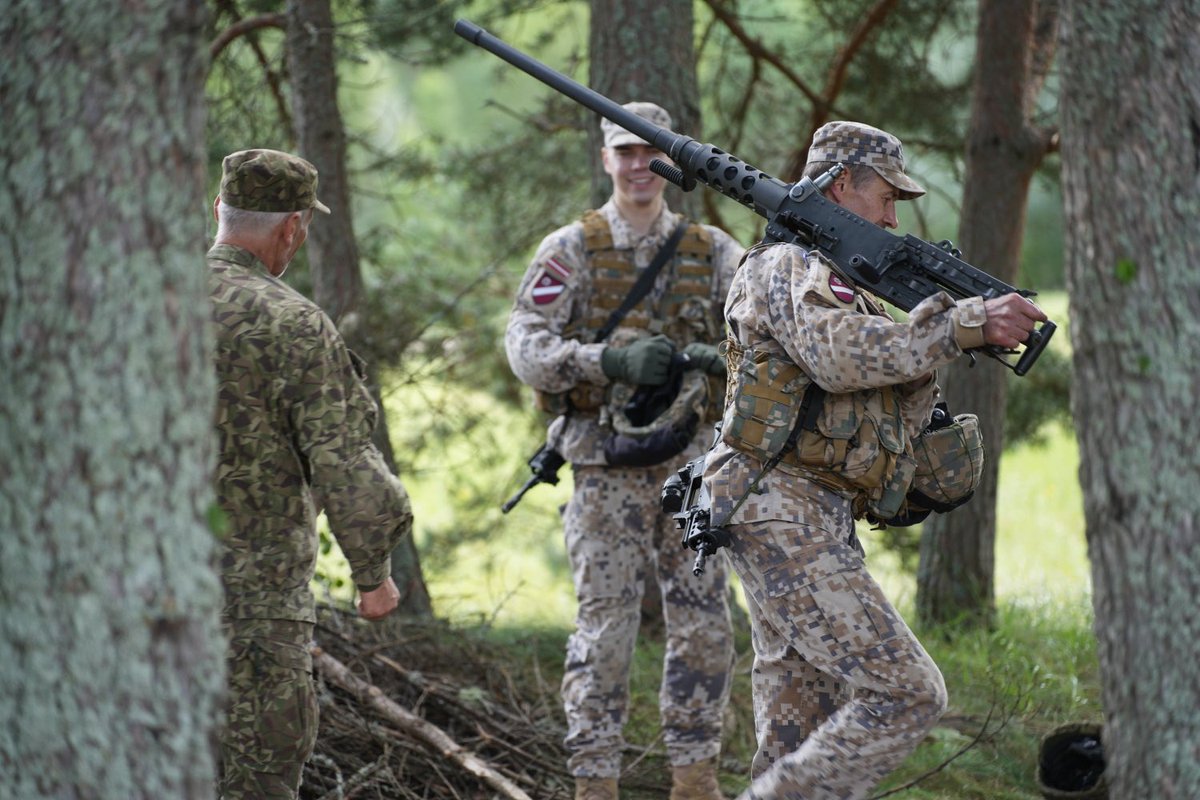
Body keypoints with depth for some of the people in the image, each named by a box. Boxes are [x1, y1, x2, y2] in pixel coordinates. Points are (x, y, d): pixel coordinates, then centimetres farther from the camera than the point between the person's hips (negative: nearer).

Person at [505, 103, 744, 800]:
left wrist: (717, 359, -23)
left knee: (704, 625, 5)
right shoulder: (571, 250, -1)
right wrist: (614, 361, -27)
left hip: (693, 461, 3)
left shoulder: (713, 251, 8)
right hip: (608, 466, -3)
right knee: (606, 626, -3)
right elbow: (526, 348, -11)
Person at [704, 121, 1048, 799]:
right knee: (906, 694, -15)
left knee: (798, 742, 9)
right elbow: (842, 356, -27)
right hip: (788, 520, -11)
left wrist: (945, 332, 1)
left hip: (813, 529, 11)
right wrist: (964, 323, -24)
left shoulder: (846, 290, 25)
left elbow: (898, 413, 17)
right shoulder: (792, 267, -6)